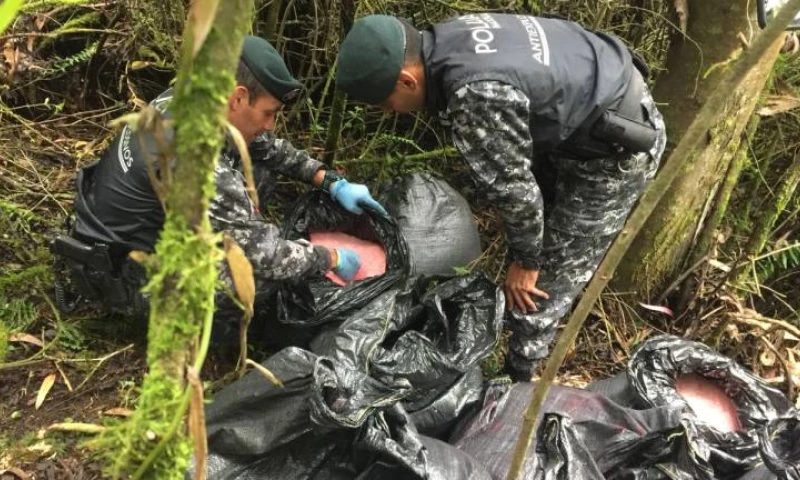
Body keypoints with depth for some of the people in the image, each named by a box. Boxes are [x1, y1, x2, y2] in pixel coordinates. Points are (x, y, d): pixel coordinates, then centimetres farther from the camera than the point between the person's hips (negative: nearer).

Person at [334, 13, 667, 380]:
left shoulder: (478, 97, -37)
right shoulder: (446, 38, -7)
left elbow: (514, 186, -23)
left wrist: (525, 261, -5)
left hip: (616, 150, -9)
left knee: (550, 273, 3)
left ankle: (517, 376, 22)